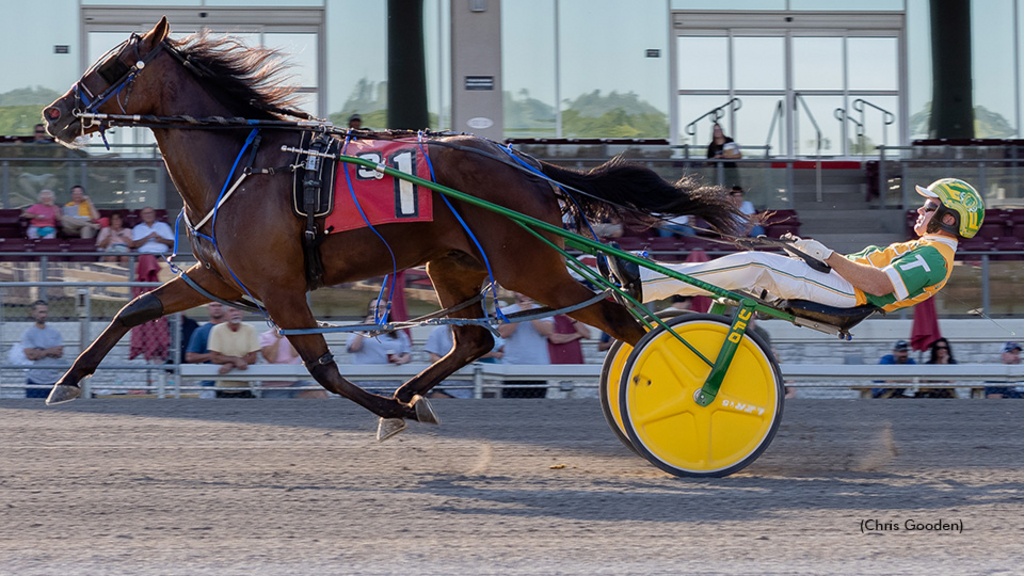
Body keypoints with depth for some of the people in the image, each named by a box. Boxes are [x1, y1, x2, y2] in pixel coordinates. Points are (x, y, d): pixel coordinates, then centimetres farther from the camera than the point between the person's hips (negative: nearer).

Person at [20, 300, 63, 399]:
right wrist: (49, 351, -7)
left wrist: (40, 351, -11)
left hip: (54, 380, 3)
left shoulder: (55, 333, 9)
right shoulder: (28, 333, -3)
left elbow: (59, 352, -4)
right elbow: (30, 355, -13)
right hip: (35, 381, -3)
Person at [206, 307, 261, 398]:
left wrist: (231, 365, -18)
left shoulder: (249, 330, 0)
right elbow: (214, 358, -8)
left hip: (243, 387, 1)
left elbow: (252, 358, -5)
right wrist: (236, 360, -19)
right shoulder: (217, 330, -3)